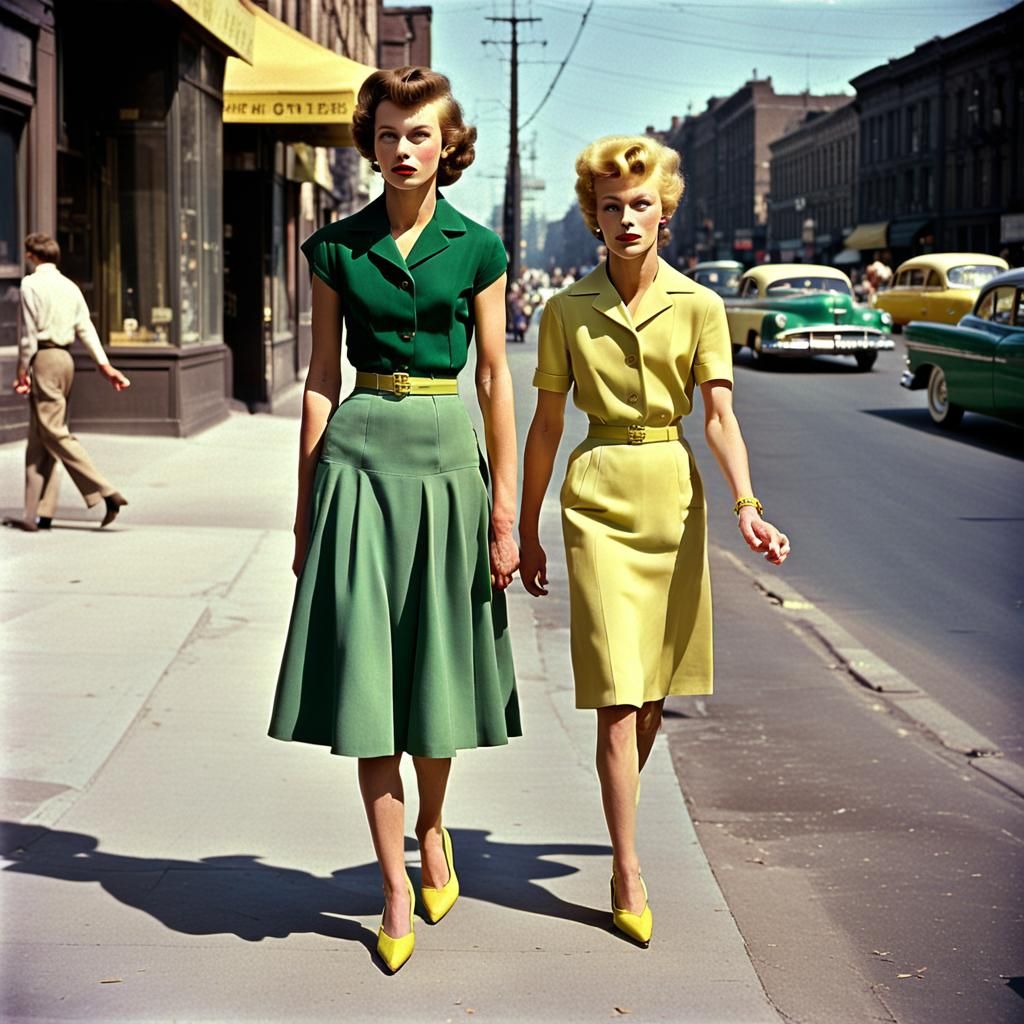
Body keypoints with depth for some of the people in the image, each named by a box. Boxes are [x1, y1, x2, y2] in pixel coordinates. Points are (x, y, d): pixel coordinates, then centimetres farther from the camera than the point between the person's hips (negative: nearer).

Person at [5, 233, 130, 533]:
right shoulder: (70, 286, 14)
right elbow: (85, 329, 9)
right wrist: (104, 365, 5)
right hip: (66, 358, 8)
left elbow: (29, 332, -10)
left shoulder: (31, 284, -7)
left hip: (44, 358, -8)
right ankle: (39, 514, 8)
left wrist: (23, 370, -5)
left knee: (55, 433, -9)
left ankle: (106, 493, -17)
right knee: (39, 439, 9)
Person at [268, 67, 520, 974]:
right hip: (359, 454, 0)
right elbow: (322, 378, 7)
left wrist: (506, 509, 1)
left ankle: (432, 825, 35)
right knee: (366, 668, -2)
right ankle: (396, 889, 6)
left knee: (436, 660, 7)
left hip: (447, 455, 0)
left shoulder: (476, 247, 3)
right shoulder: (338, 247, 5)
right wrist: (305, 504, 5)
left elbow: (495, 380, 3)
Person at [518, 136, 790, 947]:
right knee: (617, 694, -8)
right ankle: (628, 871, -3)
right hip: (599, 496, -2)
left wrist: (746, 504, -19)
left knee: (655, 687, 11)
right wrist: (528, 531, 9)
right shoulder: (566, 310, 1)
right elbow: (545, 426, 7)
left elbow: (720, 417, -4)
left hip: (674, 494, 2)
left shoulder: (699, 306, 2)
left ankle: (623, 811, 37)